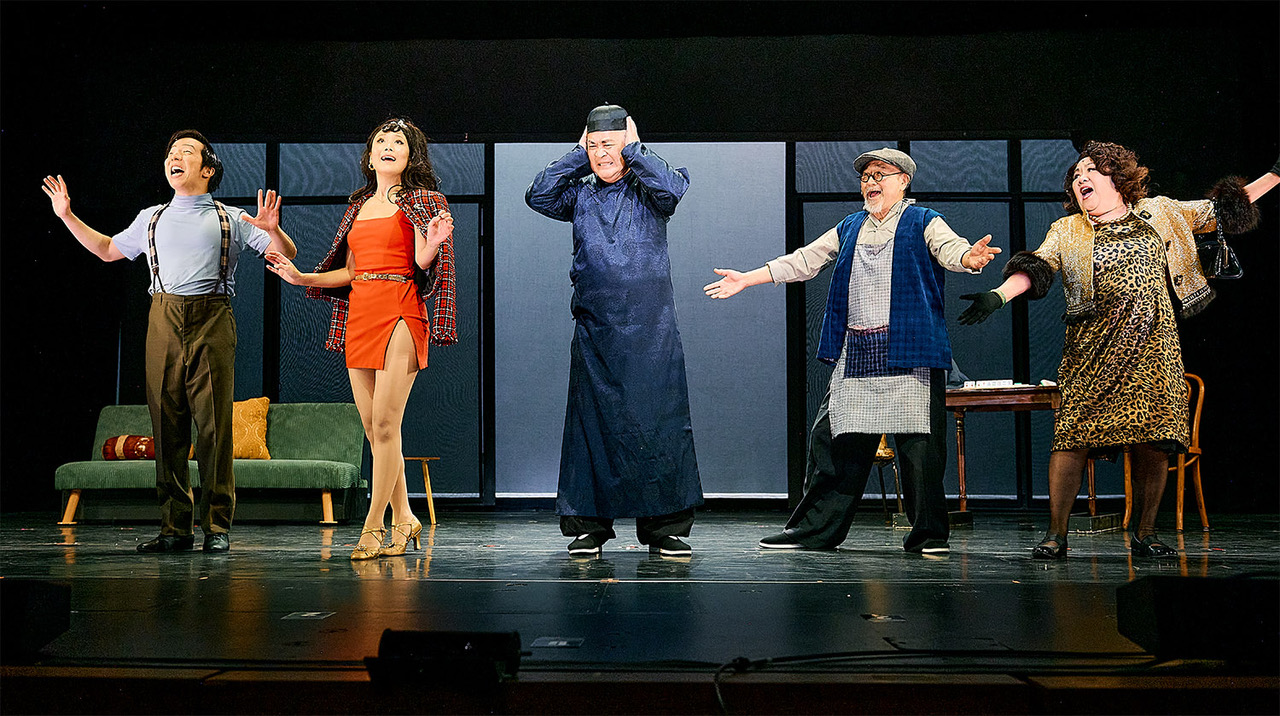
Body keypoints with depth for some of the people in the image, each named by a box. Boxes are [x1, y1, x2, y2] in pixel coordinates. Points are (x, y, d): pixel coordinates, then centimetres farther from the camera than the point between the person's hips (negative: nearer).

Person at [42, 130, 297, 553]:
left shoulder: (230, 219, 12)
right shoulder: (151, 219, 22)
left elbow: (285, 254, 6)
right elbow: (108, 250, 35)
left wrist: (273, 230, -14)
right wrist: (67, 217, 29)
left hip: (211, 324, -3)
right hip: (164, 323, 3)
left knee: (214, 426, -6)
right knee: (167, 426, 0)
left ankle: (217, 527, -1)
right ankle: (175, 528, 5)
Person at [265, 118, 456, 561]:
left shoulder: (420, 201, 4)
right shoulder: (359, 207, 19)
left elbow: (422, 263, -6)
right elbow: (351, 272, 19)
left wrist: (431, 246, -27)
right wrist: (301, 278, 10)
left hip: (399, 315, -6)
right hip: (359, 316, 6)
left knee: (385, 425, -11)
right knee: (373, 429, 4)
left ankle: (373, 526, -5)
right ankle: (403, 520, 14)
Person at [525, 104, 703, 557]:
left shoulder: (647, 191, 5)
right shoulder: (580, 195, 13)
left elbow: (672, 187, -16)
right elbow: (538, 196, 0)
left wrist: (632, 149, -3)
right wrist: (578, 156, 4)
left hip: (650, 330, -2)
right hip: (594, 330, 2)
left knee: (658, 421, -2)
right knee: (592, 421, 3)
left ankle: (664, 527, 6)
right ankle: (588, 527, 10)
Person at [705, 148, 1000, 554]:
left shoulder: (923, 223, 6)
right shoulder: (848, 229, 22)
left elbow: (950, 250, -12)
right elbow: (803, 261, 24)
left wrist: (970, 258, -37)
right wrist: (747, 279, 21)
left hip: (909, 350, -5)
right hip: (856, 354, 5)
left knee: (919, 442, -6)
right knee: (833, 438, 4)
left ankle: (929, 535, 5)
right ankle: (816, 529, 12)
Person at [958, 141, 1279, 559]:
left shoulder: (1158, 212, 15)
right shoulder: (1066, 233, 10)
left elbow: (1218, 210, 22)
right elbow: (1035, 269, -4)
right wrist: (996, 296, -22)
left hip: (1153, 346, 2)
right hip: (1093, 349, -1)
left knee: (1154, 442, -3)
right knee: (1074, 437, -10)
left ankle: (1145, 535, 11)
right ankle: (1056, 534, -3)